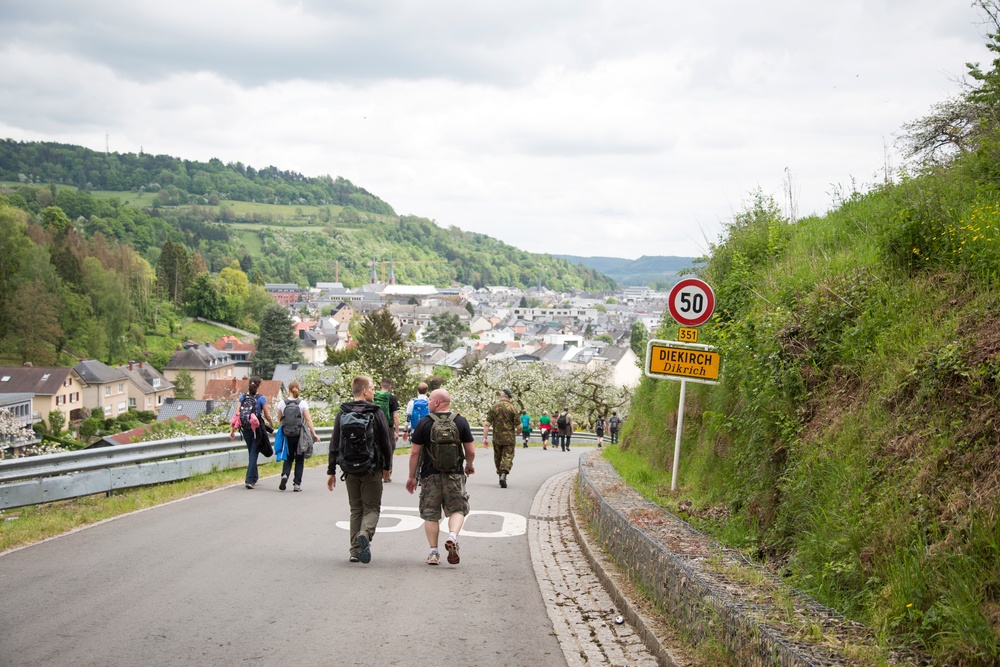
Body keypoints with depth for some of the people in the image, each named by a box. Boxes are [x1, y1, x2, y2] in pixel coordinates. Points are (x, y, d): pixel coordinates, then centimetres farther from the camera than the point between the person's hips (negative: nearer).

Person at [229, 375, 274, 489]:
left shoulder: (242, 397, -1)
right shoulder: (261, 398, -10)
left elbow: (237, 414, -4)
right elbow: (267, 416, -4)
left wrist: (232, 430, -1)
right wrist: (271, 424, 16)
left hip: (245, 429, 4)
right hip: (257, 428, -4)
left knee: (251, 453, 19)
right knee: (253, 453, 2)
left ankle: (254, 479, 29)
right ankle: (249, 480, -7)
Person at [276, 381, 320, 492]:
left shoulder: (282, 403, -1)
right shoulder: (302, 403, -5)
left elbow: (280, 420, 7)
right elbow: (308, 420, -7)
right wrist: (314, 434, -3)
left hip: (287, 434, 1)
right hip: (300, 435, -1)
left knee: (288, 458, 15)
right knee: (299, 459, 9)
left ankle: (284, 475, -11)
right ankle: (297, 484, 6)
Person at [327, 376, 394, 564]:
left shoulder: (342, 414, 2)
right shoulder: (376, 413, -7)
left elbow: (334, 445, 2)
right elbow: (387, 442, -4)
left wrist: (331, 471, 6)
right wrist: (387, 467, 9)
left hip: (350, 471, 3)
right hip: (372, 470, -3)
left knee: (355, 509, 13)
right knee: (372, 507, 5)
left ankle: (355, 550, 10)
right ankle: (365, 534, -24)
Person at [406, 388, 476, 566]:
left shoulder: (424, 423, -5)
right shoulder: (461, 422, 0)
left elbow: (415, 453, -3)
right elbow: (471, 451, 1)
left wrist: (412, 476, 7)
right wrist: (469, 465, 22)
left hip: (430, 476, 0)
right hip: (455, 475, 1)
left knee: (430, 514, 9)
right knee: (457, 509, 11)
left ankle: (433, 552, 9)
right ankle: (452, 537, -14)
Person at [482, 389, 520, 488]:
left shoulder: (493, 407, 0)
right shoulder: (512, 408, -7)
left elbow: (487, 424, -6)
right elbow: (518, 425, -5)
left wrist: (485, 437, -6)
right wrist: (518, 432, 18)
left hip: (496, 438, 3)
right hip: (509, 438, -3)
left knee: (498, 458, 17)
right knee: (507, 457, -2)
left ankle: (501, 475, 26)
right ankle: (503, 475, -23)